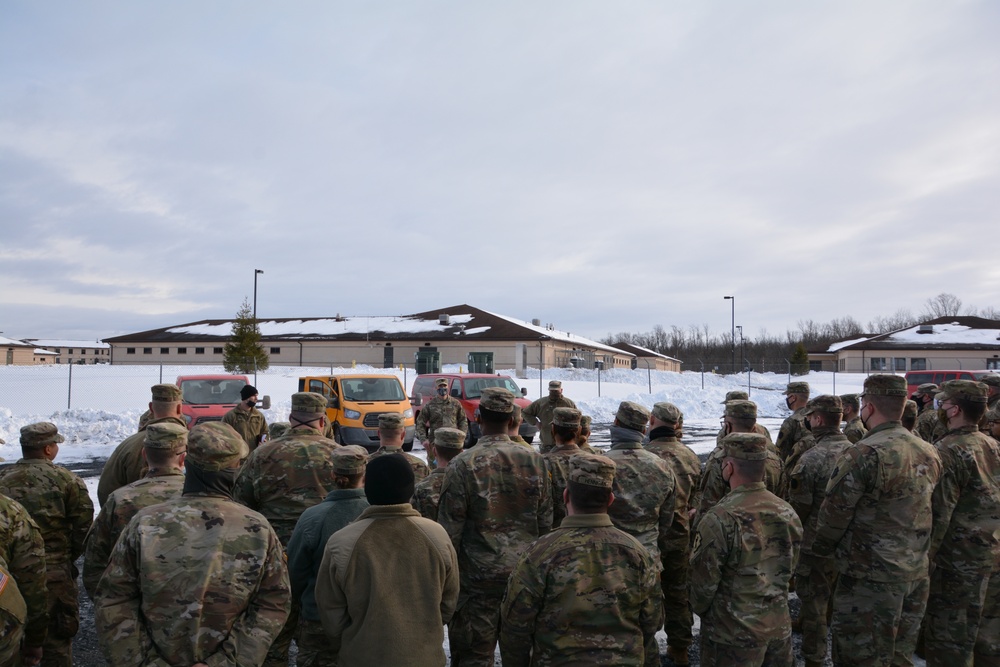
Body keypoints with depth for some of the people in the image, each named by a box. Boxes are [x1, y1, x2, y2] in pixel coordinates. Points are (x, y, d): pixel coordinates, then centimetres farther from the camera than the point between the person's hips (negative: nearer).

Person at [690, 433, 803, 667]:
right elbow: (789, 569, 8)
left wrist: (699, 609, 4)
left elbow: (704, 582, -16)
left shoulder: (719, 520, -24)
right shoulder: (788, 512, -3)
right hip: (780, 629, 6)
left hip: (733, 634, -6)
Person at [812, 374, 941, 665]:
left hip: (871, 577, -8)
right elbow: (923, 508, 13)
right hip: (917, 574, 8)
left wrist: (819, 549, 2)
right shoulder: (929, 453, 5)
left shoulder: (863, 454, -20)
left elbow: (834, 513, -15)